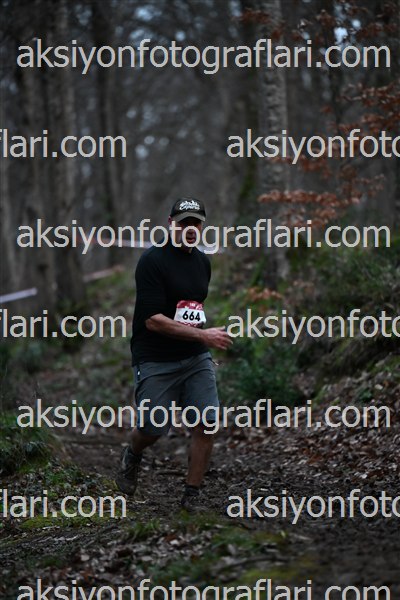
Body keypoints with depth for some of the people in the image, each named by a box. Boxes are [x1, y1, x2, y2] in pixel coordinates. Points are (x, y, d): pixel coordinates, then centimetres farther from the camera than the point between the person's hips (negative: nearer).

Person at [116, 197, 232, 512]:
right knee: (152, 429, -1)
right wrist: (203, 335, -21)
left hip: (196, 358, 6)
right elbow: (153, 320, -20)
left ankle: (192, 494, 8)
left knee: (207, 423, -6)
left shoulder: (203, 262, 10)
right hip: (155, 361, -5)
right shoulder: (153, 260, -13)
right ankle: (132, 457, 35)